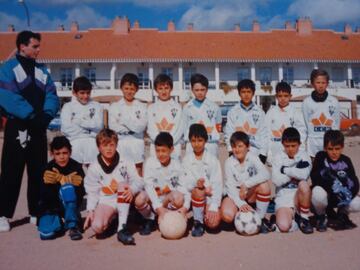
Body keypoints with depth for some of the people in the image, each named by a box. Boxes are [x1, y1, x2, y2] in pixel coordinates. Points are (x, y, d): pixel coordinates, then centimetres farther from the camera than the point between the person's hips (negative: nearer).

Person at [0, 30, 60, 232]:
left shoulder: (42, 71, 14)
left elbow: (52, 97, 6)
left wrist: (46, 115, -13)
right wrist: (31, 115, -20)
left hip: (39, 129, 5)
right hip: (18, 128, -4)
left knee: (38, 172, 9)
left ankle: (36, 212, 20)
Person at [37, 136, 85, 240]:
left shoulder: (76, 167, -11)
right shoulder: (48, 170, -9)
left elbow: (81, 192, -19)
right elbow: (45, 197, -15)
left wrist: (61, 179, -25)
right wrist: (67, 179, -23)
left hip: (70, 206, -1)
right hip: (51, 208, 1)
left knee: (67, 187, -31)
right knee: (46, 233, -25)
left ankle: (73, 225, -18)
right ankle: (58, 221, 12)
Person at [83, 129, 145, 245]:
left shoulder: (125, 163, -4)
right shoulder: (94, 168, 1)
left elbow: (138, 181, -10)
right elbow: (92, 192, 3)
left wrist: (132, 190, -33)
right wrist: (90, 210, -10)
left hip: (123, 201, 0)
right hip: (106, 201, 1)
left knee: (123, 185, -33)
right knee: (97, 227, -27)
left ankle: (122, 228, -29)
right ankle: (110, 219, 13)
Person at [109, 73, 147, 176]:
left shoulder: (141, 107, 7)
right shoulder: (114, 106, 8)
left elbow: (142, 126, -6)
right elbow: (113, 126, -5)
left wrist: (124, 120, -9)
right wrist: (133, 128, -10)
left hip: (137, 143, 0)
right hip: (120, 143, 0)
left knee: (138, 174, 3)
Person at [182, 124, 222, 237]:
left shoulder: (213, 160, -6)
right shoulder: (186, 159, -2)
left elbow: (217, 184, -11)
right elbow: (185, 182, -9)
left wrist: (213, 207, -21)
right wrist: (196, 183, -32)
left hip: (210, 196, 0)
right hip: (194, 195, 1)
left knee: (213, 223, -22)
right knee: (198, 191, -34)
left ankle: (209, 211, 14)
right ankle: (198, 222, -12)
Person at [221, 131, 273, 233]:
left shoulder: (252, 157, -11)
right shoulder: (229, 162, -11)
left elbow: (265, 174, -28)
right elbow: (230, 187, -16)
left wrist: (246, 184, -34)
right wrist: (241, 203, -30)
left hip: (251, 194, 1)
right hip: (235, 195, -1)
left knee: (264, 185, -30)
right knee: (227, 215, -31)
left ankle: (260, 217, -10)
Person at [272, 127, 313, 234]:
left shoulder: (304, 156, 2)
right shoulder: (278, 157, 3)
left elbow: (304, 175, -19)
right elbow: (276, 181, -10)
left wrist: (285, 170, -10)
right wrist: (295, 173, -9)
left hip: (299, 196, 2)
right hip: (283, 197, -1)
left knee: (304, 184, -33)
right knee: (284, 227, -28)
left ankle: (303, 217, -10)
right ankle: (292, 214, 8)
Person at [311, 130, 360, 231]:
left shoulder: (346, 161, -4)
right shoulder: (320, 157, -12)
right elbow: (315, 177, -23)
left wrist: (349, 193, -31)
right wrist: (332, 185, -36)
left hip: (340, 197, 3)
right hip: (324, 194, -2)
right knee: (318, 192, -38)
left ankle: (342, 213, 13)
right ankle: (321, 216, -3)